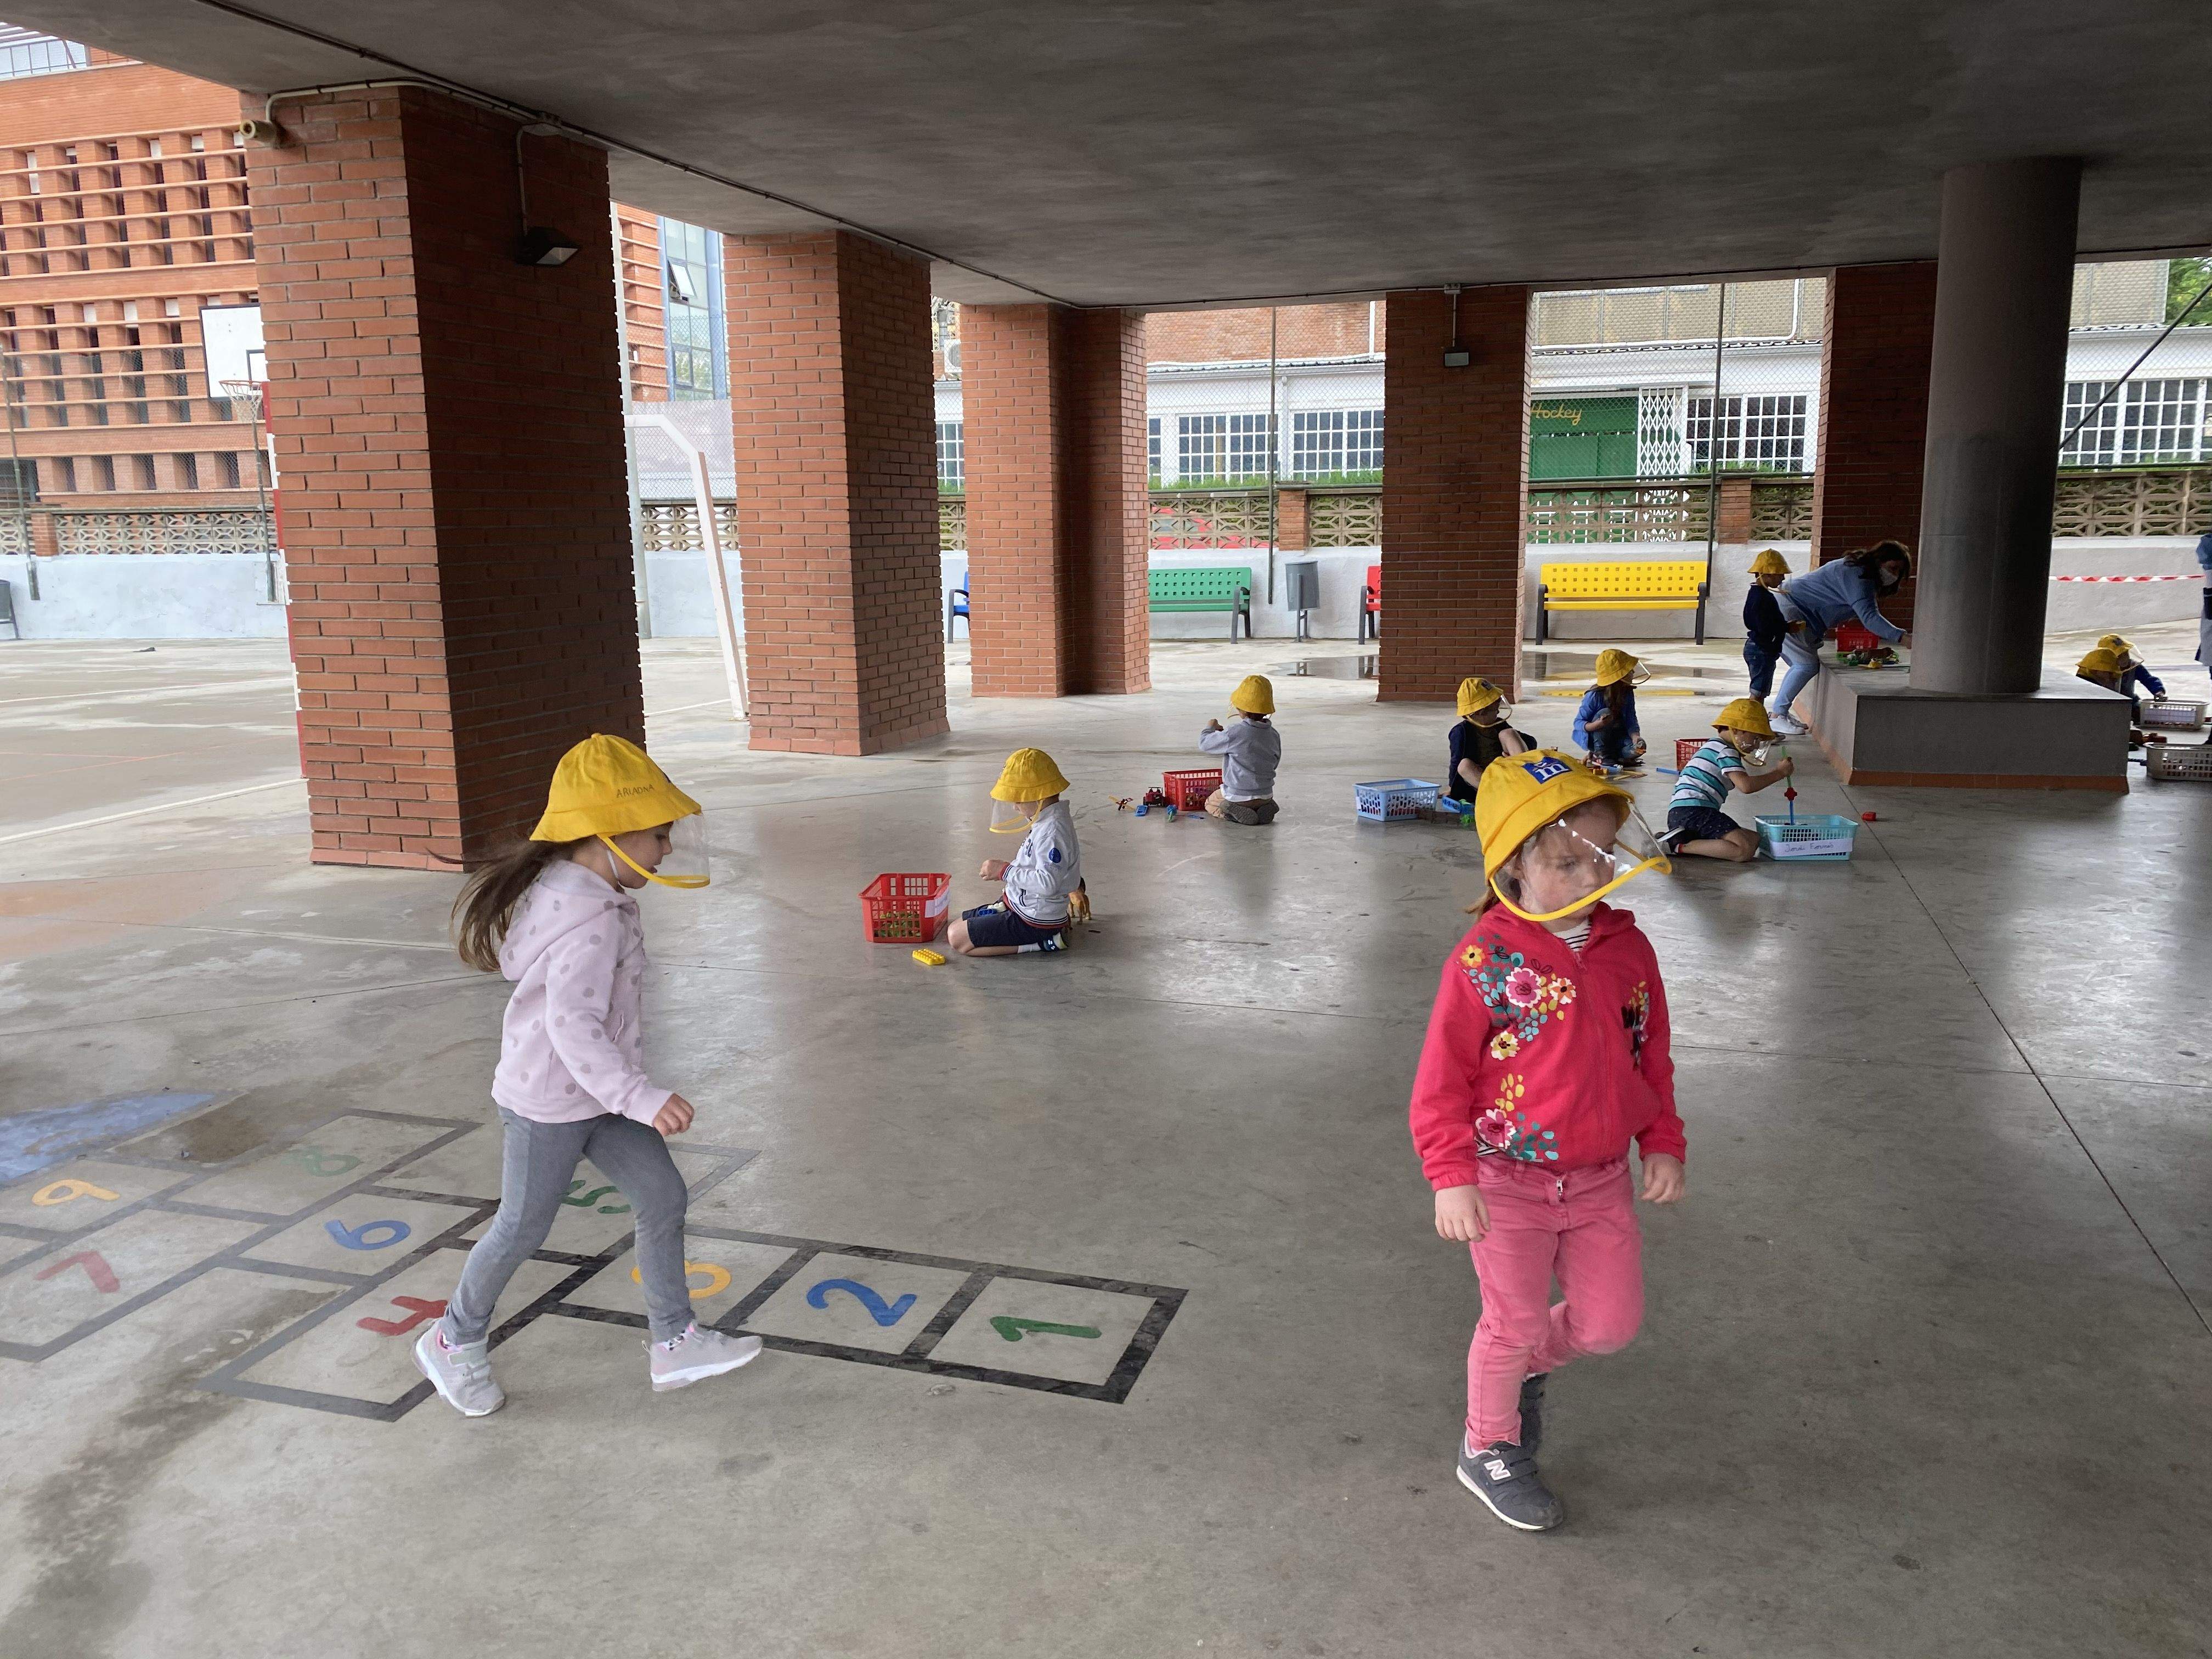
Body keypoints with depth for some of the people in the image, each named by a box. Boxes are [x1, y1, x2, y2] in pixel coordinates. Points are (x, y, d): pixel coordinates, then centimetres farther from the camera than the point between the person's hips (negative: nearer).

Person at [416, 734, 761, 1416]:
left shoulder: (570, 887, 1)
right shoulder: (591, 924, -30)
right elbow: (572, 1025, -39)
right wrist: (643, 1099, -44)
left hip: (594, 1094, 9)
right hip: (548, 1102, -9)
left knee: (663, 1196, 6)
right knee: (523, 1228, 10)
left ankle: (674, 1342, 17)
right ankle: (455, 1340, 35)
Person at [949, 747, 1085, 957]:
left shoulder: (1052, 830, -26)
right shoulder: (1047, 820, 6)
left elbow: (1047, 883, -34)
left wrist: (1004, 870, -26)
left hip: (1033, 920, -11)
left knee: (957, 938, -13)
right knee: (959, 924, 19)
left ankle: (1044, 942, -8)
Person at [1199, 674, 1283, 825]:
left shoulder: (1233, 734, -23)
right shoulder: (1274, 735, -6)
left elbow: (1205, 743, -11)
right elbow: (1275, 763, 8)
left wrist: (1210, 728, 12)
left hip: (1238, 796, -5)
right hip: (1266, 795, 5)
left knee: (1210, 804, 24)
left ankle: (1235, 812, -4)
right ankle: (1262, 809, 6)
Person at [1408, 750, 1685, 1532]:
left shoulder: (1628, 949, -2)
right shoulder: (1484, 961, -19)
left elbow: (1652, 1056, 11)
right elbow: (1441, 1080, -15)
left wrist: (1662, 1145, 6)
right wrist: (1451, 1178, -20)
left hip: (1601, 1178, 5)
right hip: (1508, 1181, -5)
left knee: (1610, 1322, 10)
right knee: (1515, 1321, 10)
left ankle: (1525, 1364, 42)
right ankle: (1488, 1450, 35)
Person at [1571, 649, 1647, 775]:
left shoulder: (1628, 693, -7)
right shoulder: (1594, 695, -23)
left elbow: (1631, 721, -8)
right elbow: (1578, 722, -20)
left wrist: (1635, 736, -30)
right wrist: (1598, 724, -40)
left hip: (1616, 737, 4)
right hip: (1594, 739, -4)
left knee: (1638, 749, -25)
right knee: (1605, 712, -33)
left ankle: (1611, 754, 5)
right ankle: (1600, 755, -19)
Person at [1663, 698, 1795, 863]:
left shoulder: (1714, 747, 29)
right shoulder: (1726, 751, -4)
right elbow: (1746, 786, -16)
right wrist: (1779, 773, -7)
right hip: (1694, 810, -11)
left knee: (1754, 839, 7)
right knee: (1745, 851, -22)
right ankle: (1681, 846, -21)